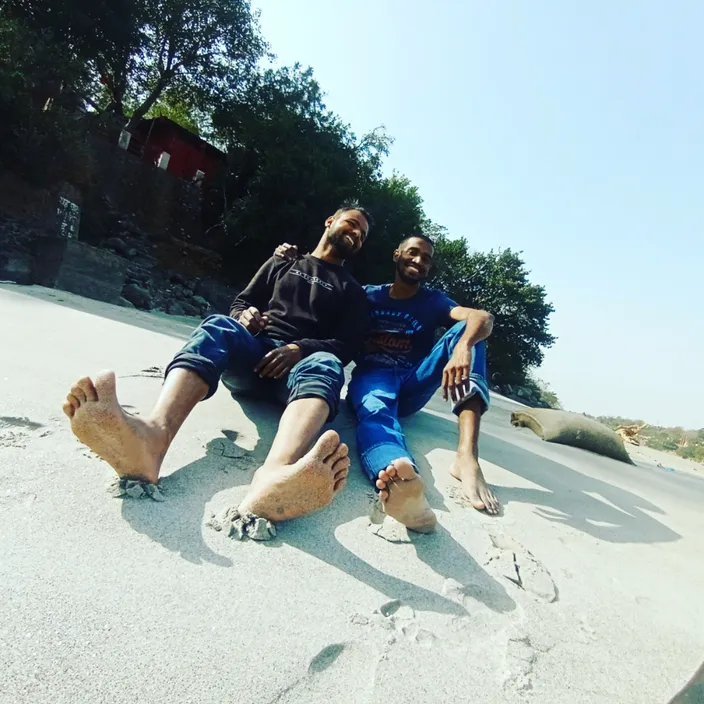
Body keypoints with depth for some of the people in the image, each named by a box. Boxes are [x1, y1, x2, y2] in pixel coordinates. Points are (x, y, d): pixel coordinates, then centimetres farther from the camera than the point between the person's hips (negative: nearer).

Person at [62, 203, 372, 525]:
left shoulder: (352, 291, 23)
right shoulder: (281, 263, 29)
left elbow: (346, 346, 7)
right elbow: (241, 302, 23)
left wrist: (300, 349, -14)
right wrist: (243, 315, -3)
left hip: (299, 363, -1)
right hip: (252, 353, 2)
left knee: (324, 365, -37)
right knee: (219, 325, -31)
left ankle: (274, 476, -70)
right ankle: (153, 435, -61)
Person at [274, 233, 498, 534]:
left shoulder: (434, 301, 13)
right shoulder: (368, 294, 16)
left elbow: (483, 317, -8)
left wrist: (464, 346, -32)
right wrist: (292, 264, -2)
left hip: (412, 384, 1)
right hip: (371, 377, -1)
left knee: (467, 331, -19)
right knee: (375, 411, -37)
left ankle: (467, 455, -41)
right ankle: (398, 484, -74)